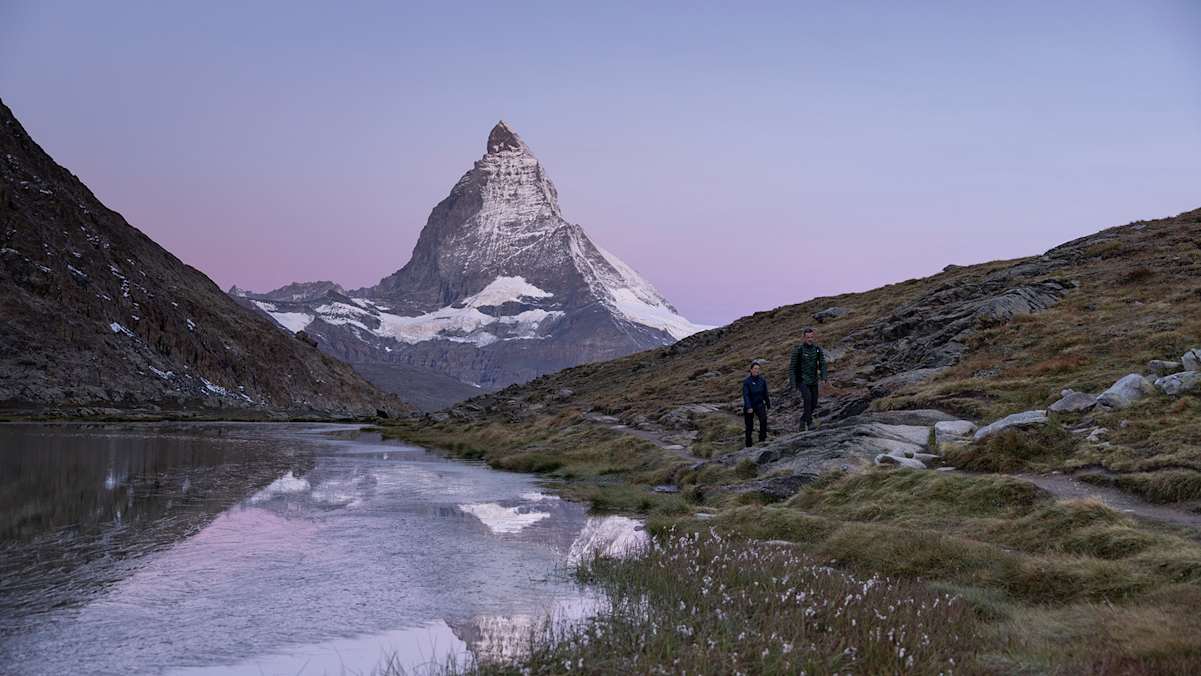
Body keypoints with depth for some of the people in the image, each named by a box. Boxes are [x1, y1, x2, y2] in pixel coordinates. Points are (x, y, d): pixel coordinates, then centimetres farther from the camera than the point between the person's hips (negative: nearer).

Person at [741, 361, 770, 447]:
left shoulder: (762, 380, -3)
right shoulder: (747, 381, -13)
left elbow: (766, 393, 9)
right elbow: (745, 395, -18)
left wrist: (768, 404, 17)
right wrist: (748, 407, -27)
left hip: (759, 404, 2)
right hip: (749, 405, -2)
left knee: (763, 418, -26)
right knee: (749, 426, 5)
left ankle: (762, 438, -18)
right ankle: (749, 445, 20)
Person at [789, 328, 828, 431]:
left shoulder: (817, 349, 1)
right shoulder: (798, 350, -9)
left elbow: (822, 363, -3)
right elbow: (792, 366, -7)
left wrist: (823, 377, -17)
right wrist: (792, 381, -12)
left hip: (813, 380, 4)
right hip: (801, 380, -4)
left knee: (814, 404, 8)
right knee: (808, 397, -26)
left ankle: (803, 419, 34)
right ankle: (809, 422, -21)